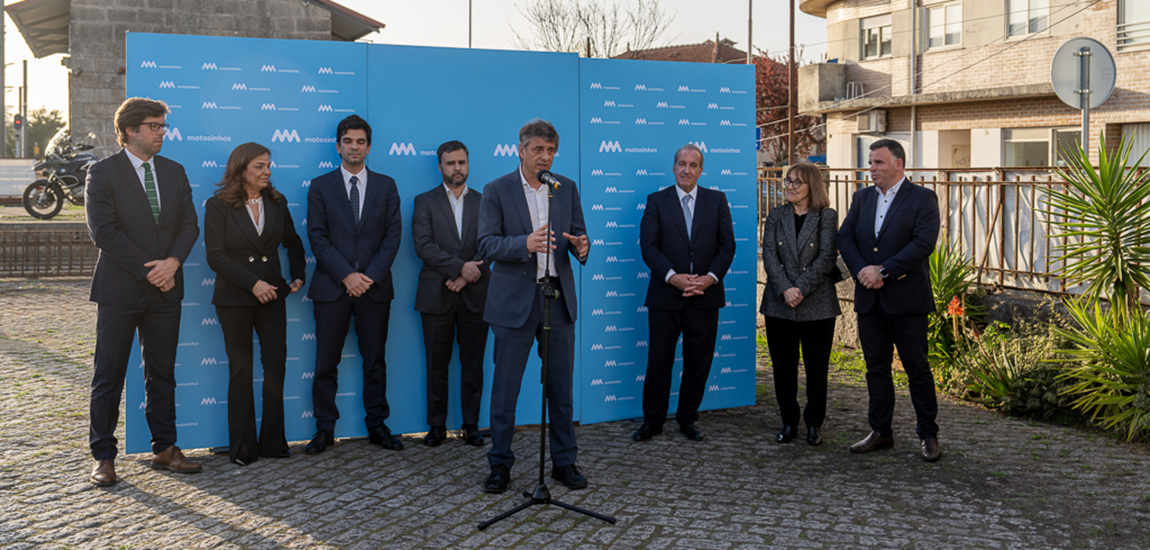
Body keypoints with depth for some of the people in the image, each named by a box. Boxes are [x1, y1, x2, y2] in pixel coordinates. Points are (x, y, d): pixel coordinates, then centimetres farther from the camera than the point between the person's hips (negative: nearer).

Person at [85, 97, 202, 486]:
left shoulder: (174, 172, 11)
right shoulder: (102, 173, -4)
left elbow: (189, 224, 7)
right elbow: (103, 231, -11)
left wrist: (173, 261, -11)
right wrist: (148, 270, -14)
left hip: (165, 291, 5)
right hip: (119, 291, -4)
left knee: (162, 374, 11)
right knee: (109, 377, 3)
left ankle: (164, 449, 20)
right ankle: (104, 457, 13)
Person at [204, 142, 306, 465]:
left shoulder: (277, 203, 8)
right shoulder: (218, 205, -4)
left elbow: (293, 243, 21)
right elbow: (215, 256, -10)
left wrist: (298, 276, 10)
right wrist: (252, 284, -17)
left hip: (271, 296, 3)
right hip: (234, 299, -3)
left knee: (276, 366, -1)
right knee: (241, 370, 4)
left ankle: (273, 442, 12)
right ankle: (242, 448, 14)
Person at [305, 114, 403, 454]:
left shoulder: (386, 186, 9)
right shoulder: (320, 187, 6)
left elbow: (393, 235, 2)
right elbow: (318, 238, -2)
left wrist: (371, 276, -9)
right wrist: (346, 275, -12)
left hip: (375, 286, 1)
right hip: (332, 287, -1)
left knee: (375, 360, 7)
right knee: (326, 363, 1)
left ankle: (377, 426, 16)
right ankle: (325, 430, 11)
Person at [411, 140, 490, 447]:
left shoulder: (484, 202, 10)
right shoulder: (425, 202, 6)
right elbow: (424, 245, -7)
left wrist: (466, 276, -11)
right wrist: (460, 267, -16)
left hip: (475, 295, 1)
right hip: (437, 296, -1)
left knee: (473, 364, 5)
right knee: (437, 365, 4)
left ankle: (471, 426, 13)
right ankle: (437, 426, 14)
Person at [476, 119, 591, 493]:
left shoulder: (567, 188, 10)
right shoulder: (496, 191, -2)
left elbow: (578, 233, 12)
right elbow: (486, 245, -9)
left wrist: (581, 246, -13)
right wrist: (525, 244, -26)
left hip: (558, 296, 3)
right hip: (514, 300, -3)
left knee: (561, 386, 8)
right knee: (505, 387, 3)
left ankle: (564, 462, 20)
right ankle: (500, 465, 16)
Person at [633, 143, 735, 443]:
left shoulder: (717, 201, 8)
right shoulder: (656, 201, 4)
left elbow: (727, 245, 3)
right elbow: (648, 247, -4)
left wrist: (710, 277, -12)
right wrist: (672, 277, -17)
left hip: (705, 296, 1)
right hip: (665, 295, -1)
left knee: (698, 363, 8)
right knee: (658, 362, 3)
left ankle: (688, 419, 23)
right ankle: (652, 421, 17)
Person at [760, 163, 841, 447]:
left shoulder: (827, 216, 1)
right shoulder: (776, 216, 10)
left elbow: (826, 257, -8)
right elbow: (769, 255, -1)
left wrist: (801, 289, -16)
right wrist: (785, 290, -14)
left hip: (817, 305, -2)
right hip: (779, 305, 3)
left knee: (816, 367, 5)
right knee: (783, 367, 8)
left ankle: (814, 424, 18)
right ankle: (788, 422, 20)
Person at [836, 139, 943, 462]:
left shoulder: (922, 199, -5)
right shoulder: (862, 198, 12)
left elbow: (923, 244, -16)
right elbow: (845, 238, 6)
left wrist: (883, 271, -19)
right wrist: (861, 271, -11)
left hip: (907, 300, -5)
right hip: (869, 300, 5)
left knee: (917, 368, 2)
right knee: (876, 368, 11)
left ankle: (928, 435, 14)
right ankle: (881, 432, 21)